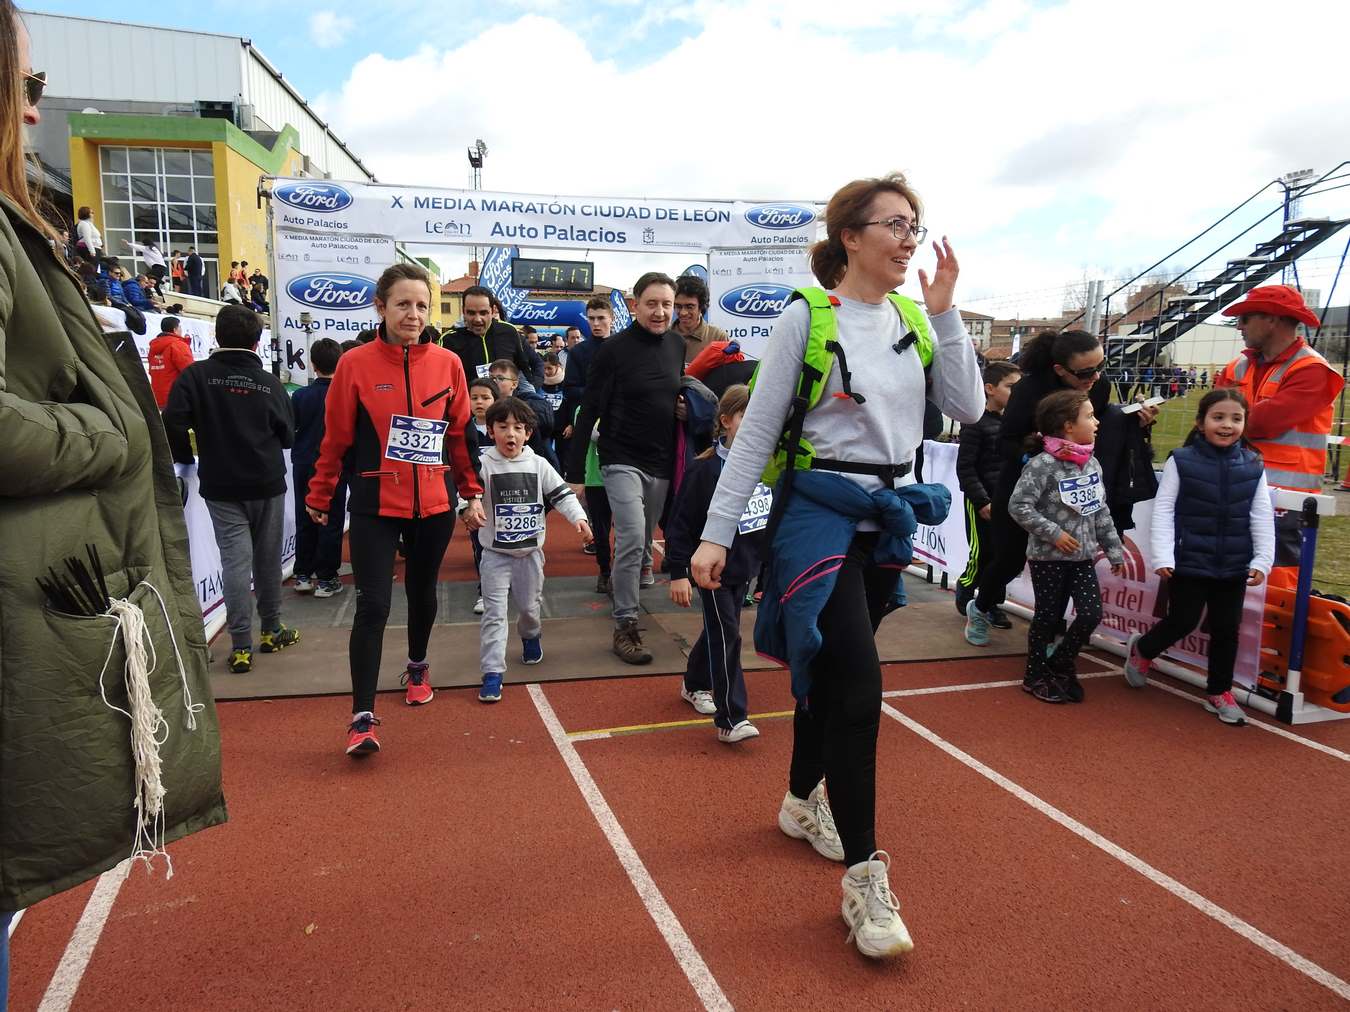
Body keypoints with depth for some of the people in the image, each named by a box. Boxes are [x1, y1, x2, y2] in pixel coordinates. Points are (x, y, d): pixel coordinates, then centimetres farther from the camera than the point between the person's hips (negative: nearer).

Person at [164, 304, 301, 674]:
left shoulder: (196, 375, -7)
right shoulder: (270, 382, -2)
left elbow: (173, 424, -15)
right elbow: (288, 436, 4)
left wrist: (187, 456, 3)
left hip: (221, 486, -1)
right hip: (267, 484, 1)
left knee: (235, 560, 0)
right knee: (268, 559, 13)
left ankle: (241, 646, -1)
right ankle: (271, 630, 25)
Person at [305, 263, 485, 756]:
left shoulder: (448, 364, 0)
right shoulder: (355, 364, -6)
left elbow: (461, 434, 7)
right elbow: (336, 438, 0)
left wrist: (472, 493, 8)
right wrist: (319, 497, 7)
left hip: (434, 503, 3)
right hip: (375, 504, -3)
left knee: (422, 591, 19)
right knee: (373, 604, -8)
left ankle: (417, 666, 45)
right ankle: (362, 716, 1)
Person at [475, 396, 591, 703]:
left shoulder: (538, 465, -3)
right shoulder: (484, 465, -11)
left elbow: (561, 493, 0)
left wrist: (578, 517, -15)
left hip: (530, 551, 3)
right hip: (496, 553, -2)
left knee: (529, 605, 18)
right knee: (494, 612, -4)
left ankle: (530, 635, 51)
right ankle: (492, 673, 0)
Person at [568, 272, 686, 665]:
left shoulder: (678, 344, 6)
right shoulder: (613, 350, -11)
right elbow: (589, 412, -10)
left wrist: (688, 407, -1)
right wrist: (575, 473, -12)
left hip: (662, 462, 6)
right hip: (622, 460, -5)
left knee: (645, 539, 17)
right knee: (631, 539, -16)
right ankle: (625, 626, -5)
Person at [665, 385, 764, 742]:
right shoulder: (706, 468, -17)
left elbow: (777, 514, 13)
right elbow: (681, 524, -14)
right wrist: (678, 573, -15)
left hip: (746, 568, 6)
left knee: (718, 632, 20)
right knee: (726, 636, -7)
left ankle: (694, 685, 42)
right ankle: (731, 719, -2)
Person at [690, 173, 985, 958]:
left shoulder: (915, 320, 7)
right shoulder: (808, 317, -9)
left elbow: (969, 409, 0)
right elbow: (757, 431, -9)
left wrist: (944, 313, -6)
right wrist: (718, 532, -12)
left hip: (889, 516, 6)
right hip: (821, 515, -6)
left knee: (833, 672, 18)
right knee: (858, 685, -14)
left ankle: (804, 802, 41)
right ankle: (864, 880, -2)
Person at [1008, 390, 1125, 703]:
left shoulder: (1092, 463, 5)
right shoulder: (1043, 464, -18)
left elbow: (1101, 510, 13)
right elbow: (1018, 505, -20)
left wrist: (1114, 549, 13)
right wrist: (1053, 533, -19)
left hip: (1083, 556, 6)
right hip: (1048, 557, -6)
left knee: (1091, 613, 2)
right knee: (1048, 616, 5)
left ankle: (1060, 664, 26)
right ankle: (1035, 675, 25)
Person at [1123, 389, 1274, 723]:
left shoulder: (1253, 466, 2)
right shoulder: (1181, 461, -8)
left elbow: (1262, 518, 3)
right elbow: (1163, 510, -8)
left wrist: (1262, 561, -4)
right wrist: (1162, 557, -14)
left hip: (1234, 566, 4)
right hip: (1189, 562, -3)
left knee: (1226, 629, 10)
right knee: (1183, 621, 3)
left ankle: (1219, 691, 27)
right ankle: (1141, 649, 32)